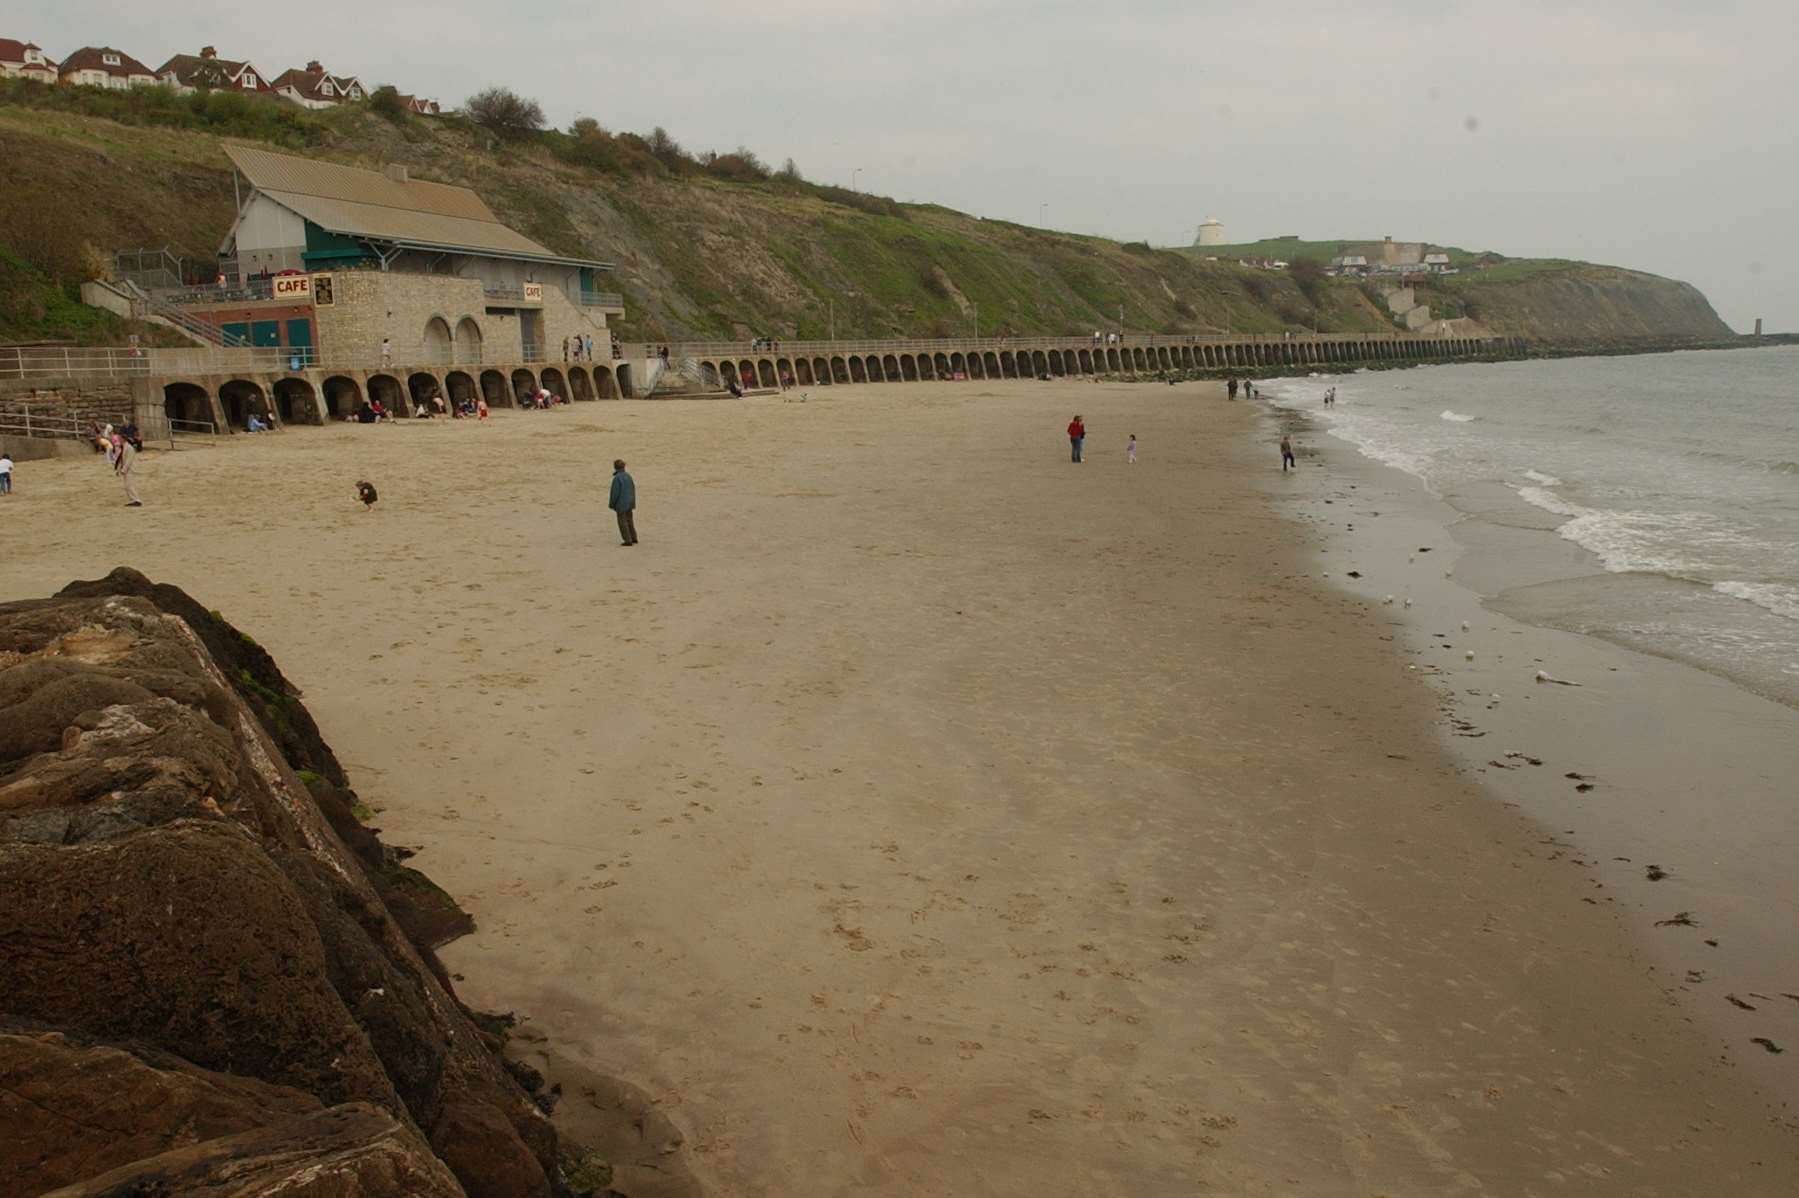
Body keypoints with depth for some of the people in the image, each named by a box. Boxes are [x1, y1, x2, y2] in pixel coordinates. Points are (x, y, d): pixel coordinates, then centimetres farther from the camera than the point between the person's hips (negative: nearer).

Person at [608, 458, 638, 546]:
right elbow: (633, 489, 10)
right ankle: (634, 538, 22)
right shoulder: (628, 476, 4)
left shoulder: (617, 478, -18)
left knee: (623, 522, 1)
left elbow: (615, 492, -17)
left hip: (621, 504, -7)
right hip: (629, 503, 7)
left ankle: (628, 540, 0)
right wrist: (632, 502, 20)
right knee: (629, 521, 18)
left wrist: (611, 504, -5)